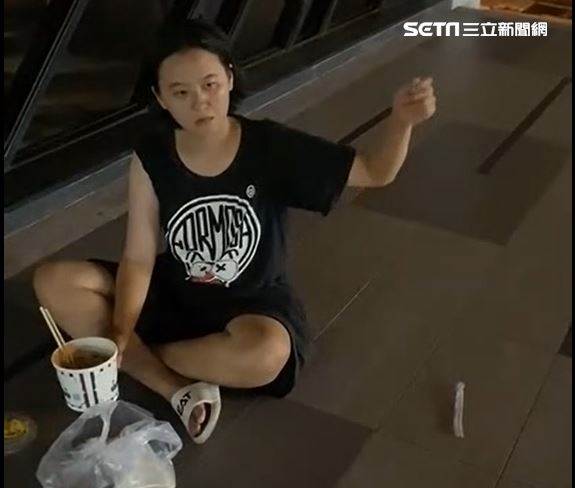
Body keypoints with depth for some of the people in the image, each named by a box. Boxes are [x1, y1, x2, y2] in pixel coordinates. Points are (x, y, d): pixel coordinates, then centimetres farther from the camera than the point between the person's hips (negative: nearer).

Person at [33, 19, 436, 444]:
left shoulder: (272, 146, -17)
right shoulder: (152, 157, -11)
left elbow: (375, 172, -15)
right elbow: (139, 259, -10)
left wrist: (401, 121, -36)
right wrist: (119, 332, -27)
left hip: (255, 303, -3)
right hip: (176, 295, 3)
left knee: (266, 354, -39)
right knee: (54, 282, -14)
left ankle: (140, 355, -11)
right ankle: (178, 390, -21)